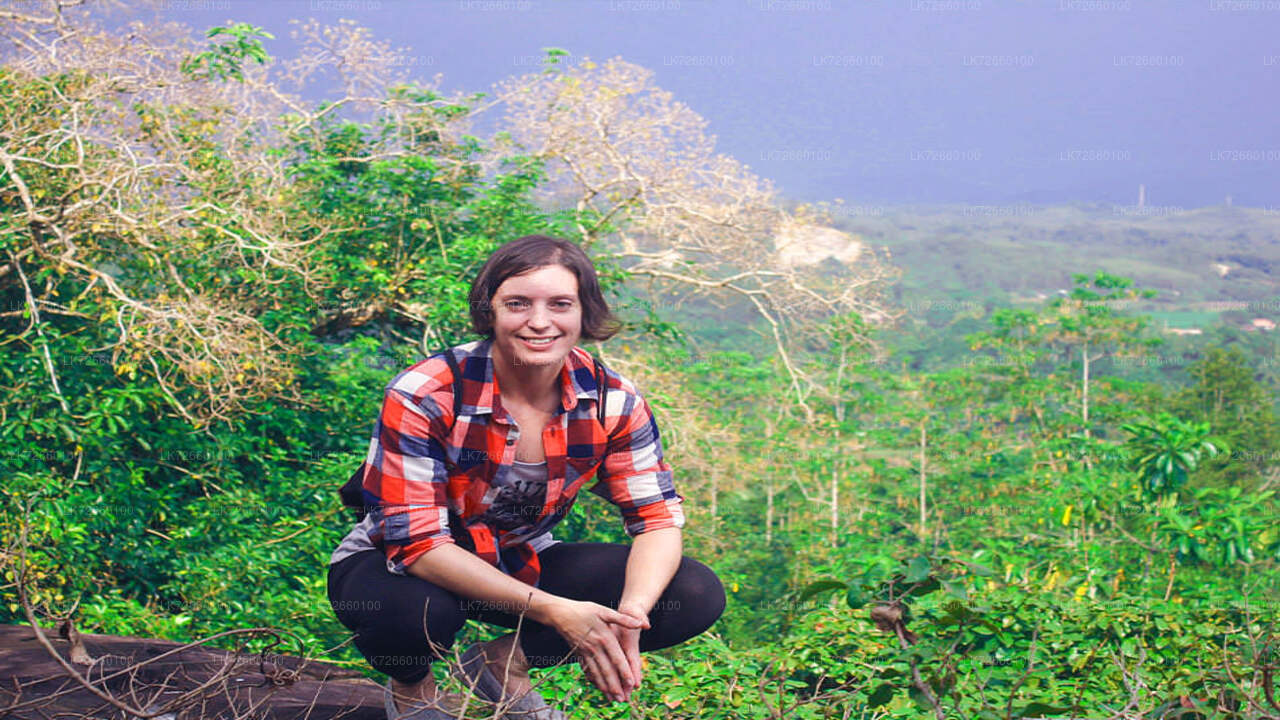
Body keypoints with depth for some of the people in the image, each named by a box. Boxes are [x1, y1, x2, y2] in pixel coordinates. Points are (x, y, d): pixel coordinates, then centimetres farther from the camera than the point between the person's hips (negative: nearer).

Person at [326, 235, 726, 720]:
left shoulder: (614, 402, -13)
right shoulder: (423, 397, -27)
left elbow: (658, 516, -11)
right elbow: (417, 540, -30)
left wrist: (633, 610, -34)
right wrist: (553, 611, -39)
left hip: (520, 566, 4)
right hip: (396, 563, -4)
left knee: (698, 595, -12)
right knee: (416, 611, -42)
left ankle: (507, 663, 5)